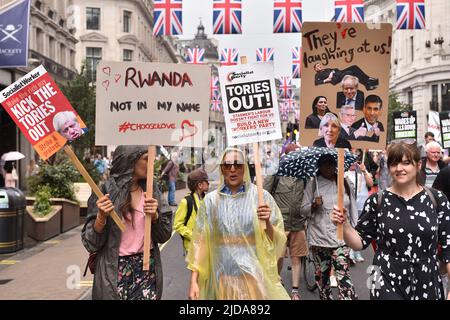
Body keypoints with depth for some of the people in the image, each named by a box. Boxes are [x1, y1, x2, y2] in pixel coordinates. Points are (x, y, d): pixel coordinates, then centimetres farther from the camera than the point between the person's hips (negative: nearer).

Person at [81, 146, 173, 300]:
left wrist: (155, 216, -14)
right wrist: (101, 217, -24)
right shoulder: (106, 191, -10)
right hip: (115, 271, -3)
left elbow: (164, 235, 3)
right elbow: (91, 243, -8)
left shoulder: (151, 189, 1)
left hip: (148, 268, 3)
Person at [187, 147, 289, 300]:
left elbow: (277, 242, -2)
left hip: (255, 278, -1)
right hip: (222, 279, 1)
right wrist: (194, 281, -2)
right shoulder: (210, 200, -1)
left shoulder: (261, 196, -5)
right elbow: (200, 241, 1)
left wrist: (267, 222, -21)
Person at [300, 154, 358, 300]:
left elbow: (352, 208, 14)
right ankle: (325, 297, 26)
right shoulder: (313, 184, 1)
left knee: (343, 274, -10)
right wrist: (314, 205, -17)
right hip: (319, 237, 0)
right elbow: (303, 210, 2)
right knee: (322, 273, 9)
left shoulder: (345, 183, 7)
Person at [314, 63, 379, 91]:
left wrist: (332, 72, 1)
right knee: (350, 73, -31)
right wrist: (326, 80, -12)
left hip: (339, 72, 8)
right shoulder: (318, 75, 16)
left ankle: (368, 80, -20)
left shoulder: (327, 69, 36)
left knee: (354, 67, -15)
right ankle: (367, 85, -33)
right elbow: (316, 82, -2)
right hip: (335, 78, -8)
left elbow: (336, 70, 23)